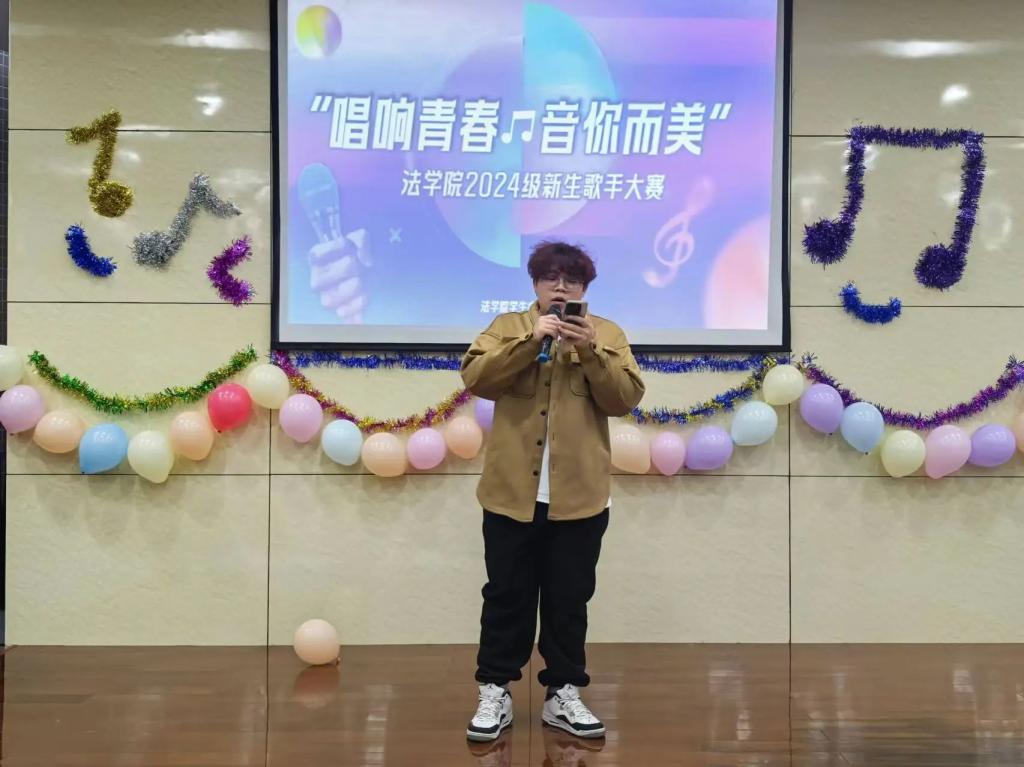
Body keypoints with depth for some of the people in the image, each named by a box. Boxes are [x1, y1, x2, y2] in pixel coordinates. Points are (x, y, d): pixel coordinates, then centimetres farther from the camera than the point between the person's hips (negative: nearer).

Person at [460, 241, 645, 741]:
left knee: (569, 599, 10)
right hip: (512, 492, 0)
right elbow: (474, 378, -9)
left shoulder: (607, 334, 8)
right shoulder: (508, 327, 8)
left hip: (579, 495, 1)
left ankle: (563, 694, 23)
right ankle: (495, 692, 20)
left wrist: (591, 351, -16)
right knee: (507, 596, 8)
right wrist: (531, 338, -17)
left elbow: (626, 398, -4)